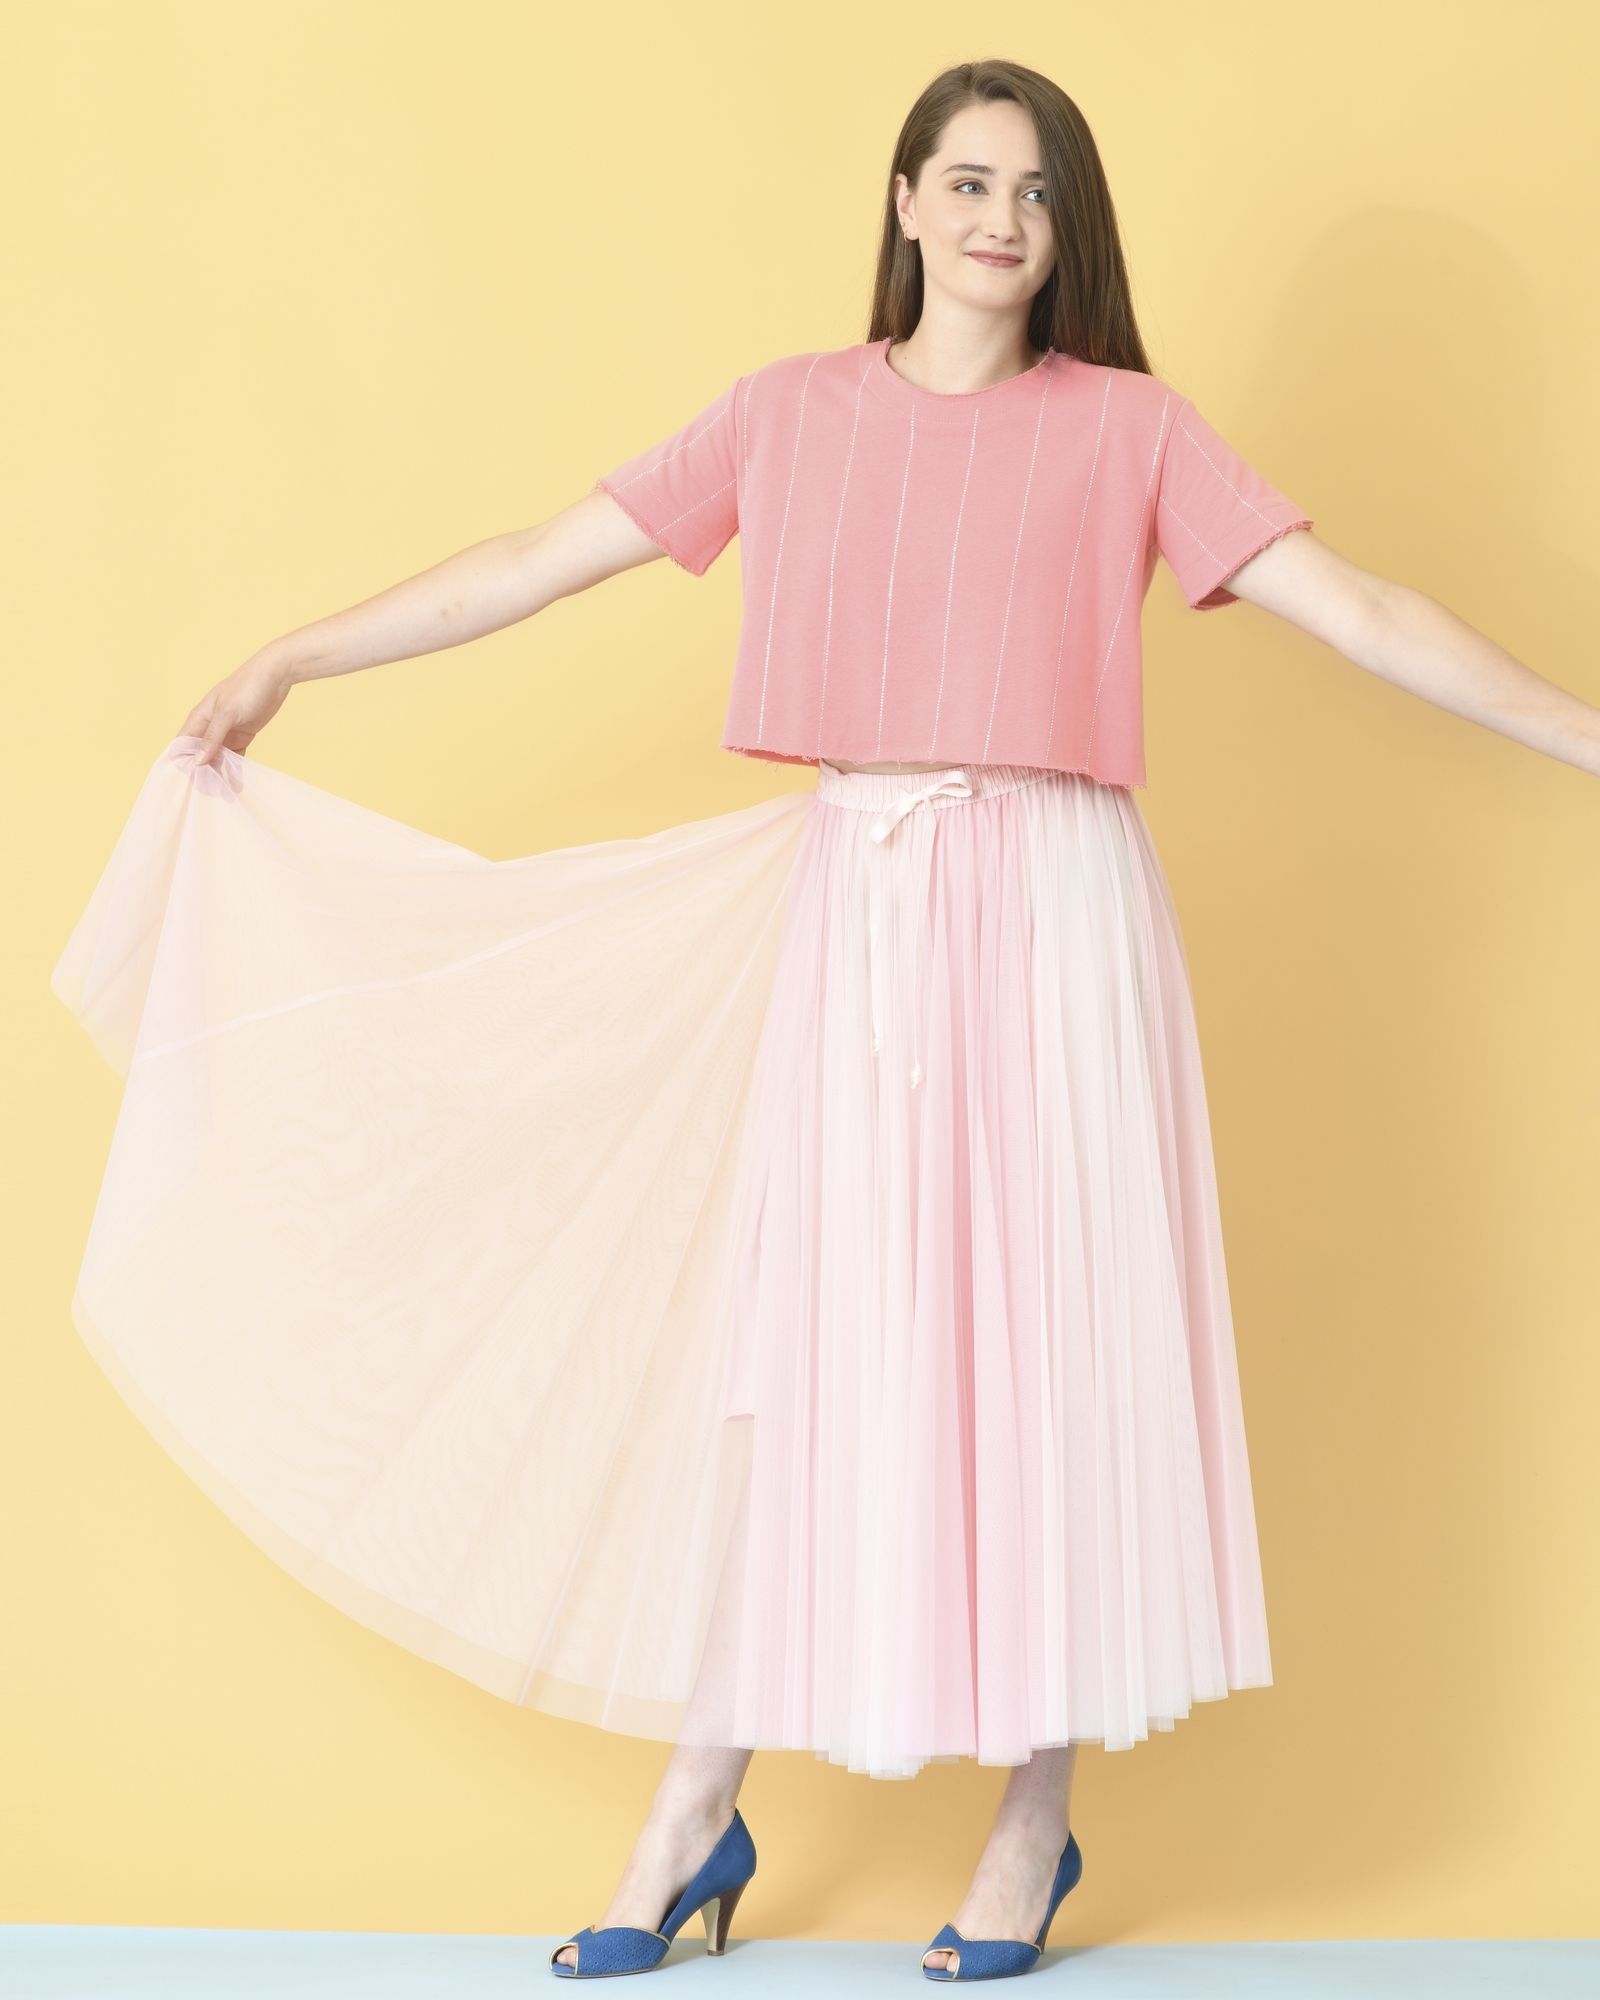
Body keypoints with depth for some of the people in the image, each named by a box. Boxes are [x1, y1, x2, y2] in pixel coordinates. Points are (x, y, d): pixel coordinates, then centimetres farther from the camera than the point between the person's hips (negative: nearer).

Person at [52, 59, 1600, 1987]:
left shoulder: (1127, 427, 3)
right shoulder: (795, 411, 8)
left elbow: (1352, 606, -2)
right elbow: (548, 556, 8)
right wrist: (291, 659, 8)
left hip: (1051, 909, -1)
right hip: (851, 905, 2)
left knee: (1049, 1332, 2)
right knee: (796, 1332, 4)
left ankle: (1038, 1816, 15)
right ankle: (700, 1808, 14)